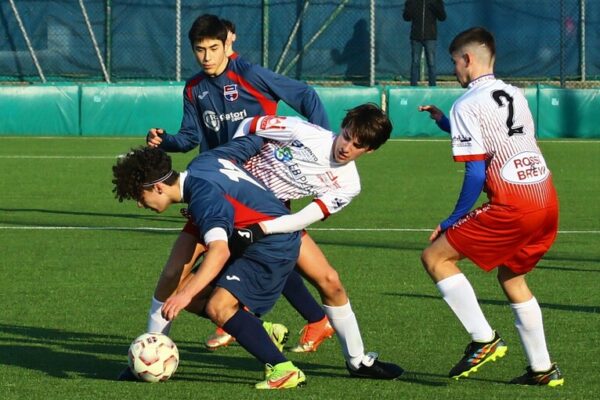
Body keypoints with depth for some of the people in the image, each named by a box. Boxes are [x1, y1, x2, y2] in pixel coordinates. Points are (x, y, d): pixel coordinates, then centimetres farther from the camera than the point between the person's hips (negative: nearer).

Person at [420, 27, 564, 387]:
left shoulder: (467, 106, -5)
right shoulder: (515, 95, 17)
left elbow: (476, 173, -10)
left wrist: (452, 221, 1)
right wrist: (448, 123, 40)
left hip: (511, 205, -8)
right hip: (547, 199, 8)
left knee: (436, 257, 1)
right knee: (511, 278, 24)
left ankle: (484, 340, -4)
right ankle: (543, 369, 24)